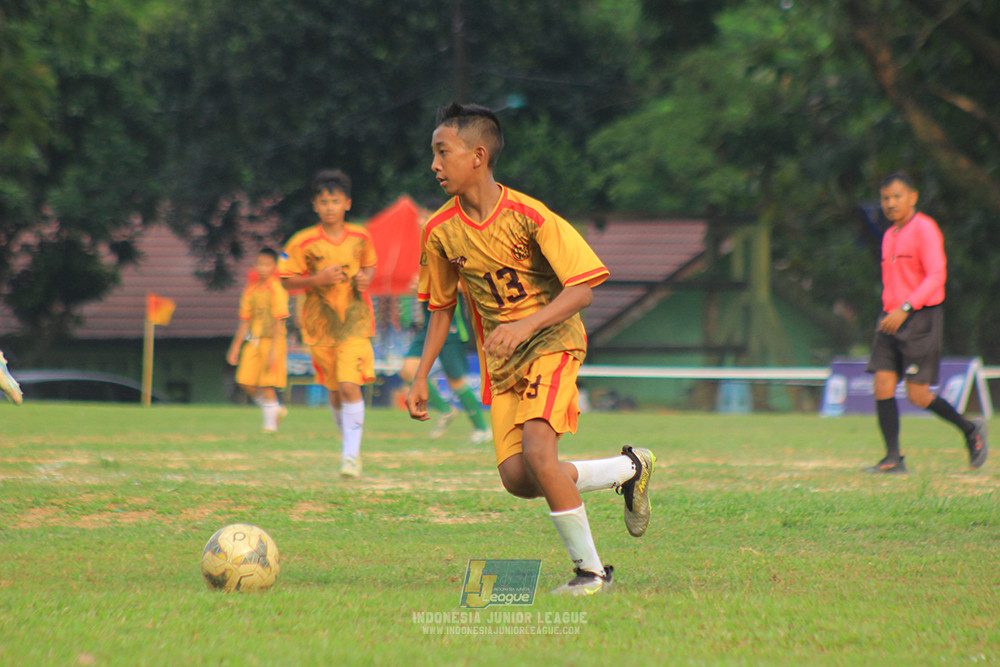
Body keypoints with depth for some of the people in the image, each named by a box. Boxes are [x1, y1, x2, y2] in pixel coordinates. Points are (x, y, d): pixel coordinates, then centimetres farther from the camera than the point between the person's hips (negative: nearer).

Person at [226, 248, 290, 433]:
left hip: (272, 340, -6)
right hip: (253, 341, 6)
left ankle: (270, 423, 5)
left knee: (267, 385, -6)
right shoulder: (251, 290, 10)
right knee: (245, 382, 1)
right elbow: (245, 320, 15)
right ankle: (276, 410, 19)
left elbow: (279, 321, -12)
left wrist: (273, 350, -18)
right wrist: (236, 346, 13)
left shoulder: (276, 289, -9)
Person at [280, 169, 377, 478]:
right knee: (334, 391, 10)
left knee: (350, 385, -16)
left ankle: (352, 454, -14)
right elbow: (287, 280, -3)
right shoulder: (303, 242, -7)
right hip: (319, 323, 1)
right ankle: (348, 442, 33)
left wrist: (366, 278, -5)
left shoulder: (361, 238, 0)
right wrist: (316, 280, -19)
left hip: (355, 320, -1)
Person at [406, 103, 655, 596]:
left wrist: (526, 324, -32)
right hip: (500, 359, 6)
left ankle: (590, 571, -13)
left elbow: (581, 290, -17)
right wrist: (421, 378, 6)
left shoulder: (529, 216, -17)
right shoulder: (441, 231, -2)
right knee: (517, 479, -7)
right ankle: (630, 469, 16)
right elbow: (441, 308, 12)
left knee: (537, 451, -26)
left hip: (552, 341, -6)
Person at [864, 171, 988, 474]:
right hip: (891, 318, 7)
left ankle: (970, 429, 14)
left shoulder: (924, 229, -8)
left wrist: (905, 309, -25)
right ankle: (893, 459, -4)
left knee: (918, 395, -8)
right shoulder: (889, 236, 17)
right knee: (883, 386, -7)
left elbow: (936, 276, -17)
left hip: (921, 317, -7)